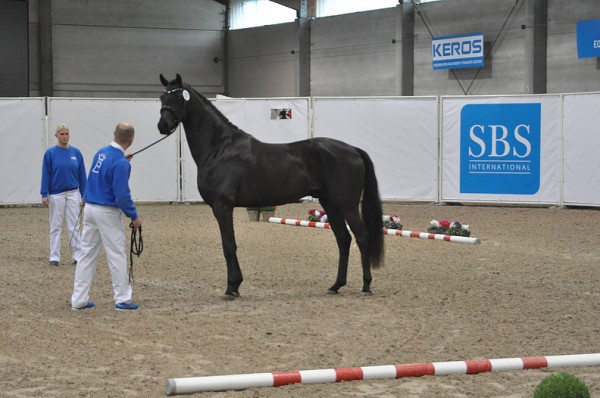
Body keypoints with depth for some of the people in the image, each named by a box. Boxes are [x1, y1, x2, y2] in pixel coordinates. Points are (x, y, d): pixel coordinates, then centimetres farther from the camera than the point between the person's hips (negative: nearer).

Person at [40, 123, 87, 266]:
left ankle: (77, 256, 7)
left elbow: (82, 174, 5)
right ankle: (54, 257, 11)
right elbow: (46, 175, -4)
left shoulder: (76, 153, 1)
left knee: (74, 226, 4)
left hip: (73, 194, 1)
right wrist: (44, 195, -8)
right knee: (55, 226, 6)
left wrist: (84, 194, 4)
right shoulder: (50, 153, -5)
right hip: (56, 194, -1)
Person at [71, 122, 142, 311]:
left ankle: (79, 299, 12)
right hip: (107, 212, -8)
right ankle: (122, 299, 5)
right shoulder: (121, 163, -19)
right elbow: (122, 196, -21)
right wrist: (134, 217, -9)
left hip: (89, 208, 8)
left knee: (87, 254, 10)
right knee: (117, 256, 1)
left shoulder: (101, 152, 5)